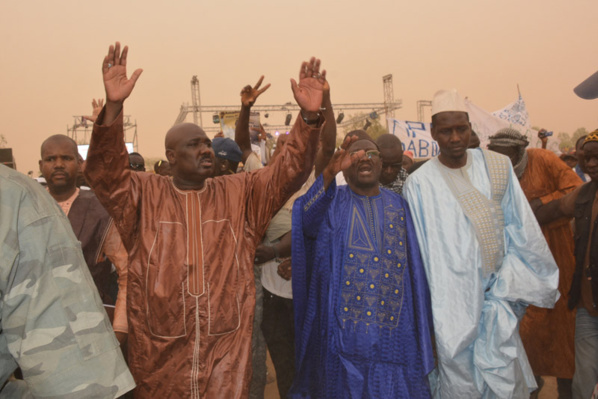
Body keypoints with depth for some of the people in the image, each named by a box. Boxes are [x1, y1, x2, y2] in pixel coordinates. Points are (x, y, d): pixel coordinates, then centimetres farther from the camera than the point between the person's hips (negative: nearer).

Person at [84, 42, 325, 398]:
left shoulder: (240, 193, 3)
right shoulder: (145, 194, 0)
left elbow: (289, 170, -3)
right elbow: (105, 174, -14)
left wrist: (309, 118, -19)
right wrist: (113, 108, -29)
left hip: (228, 345, 1)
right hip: (160, 346, 0)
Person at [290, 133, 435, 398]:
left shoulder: (399, 206, 10)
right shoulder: (332, 202, 1)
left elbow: (414, 269, 9)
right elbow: (308, 219, -24)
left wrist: (424, 329, 5)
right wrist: (329, 173, -41)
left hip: (395, 332, 2)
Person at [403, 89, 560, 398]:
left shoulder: (497, 167, 3)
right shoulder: (420, 183, -8)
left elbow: (521, 230, 9)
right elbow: (419, 251, -5)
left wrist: (515, 283, 8)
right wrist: (427, 317, -3)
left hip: (497, 294, 3)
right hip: (452, 300, -3)